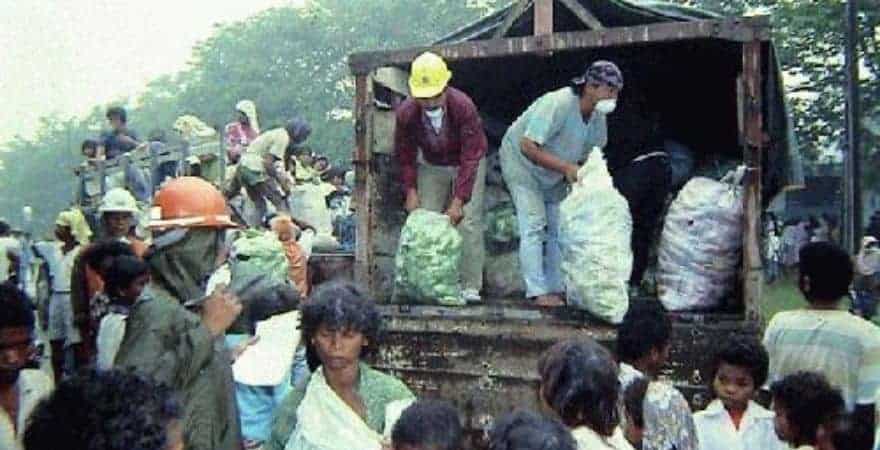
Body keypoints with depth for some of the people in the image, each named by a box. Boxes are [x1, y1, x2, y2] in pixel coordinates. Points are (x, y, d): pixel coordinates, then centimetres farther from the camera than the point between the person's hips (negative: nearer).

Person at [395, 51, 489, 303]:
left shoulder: (464, 107, -32)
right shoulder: (406, 113, -22)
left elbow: (470, 157, -30)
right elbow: (405, 155, -6)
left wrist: (458, 201, -33)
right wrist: (410, 191, -13)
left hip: (467, 163, -3)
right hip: (431, 166, 3)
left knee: (468, 222, -13)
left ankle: (470, 287, -7)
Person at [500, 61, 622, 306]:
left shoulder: (598, 118, -10)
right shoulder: (558, 104, -34)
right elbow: (528, 147, -37)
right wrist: (566, 168, -37)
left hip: (554, 174, 8)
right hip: (521, 160, -8)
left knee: (559, 227, 5)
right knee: (534, 225, -15)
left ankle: (555, 290, 11)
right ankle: (538, 292, -13)